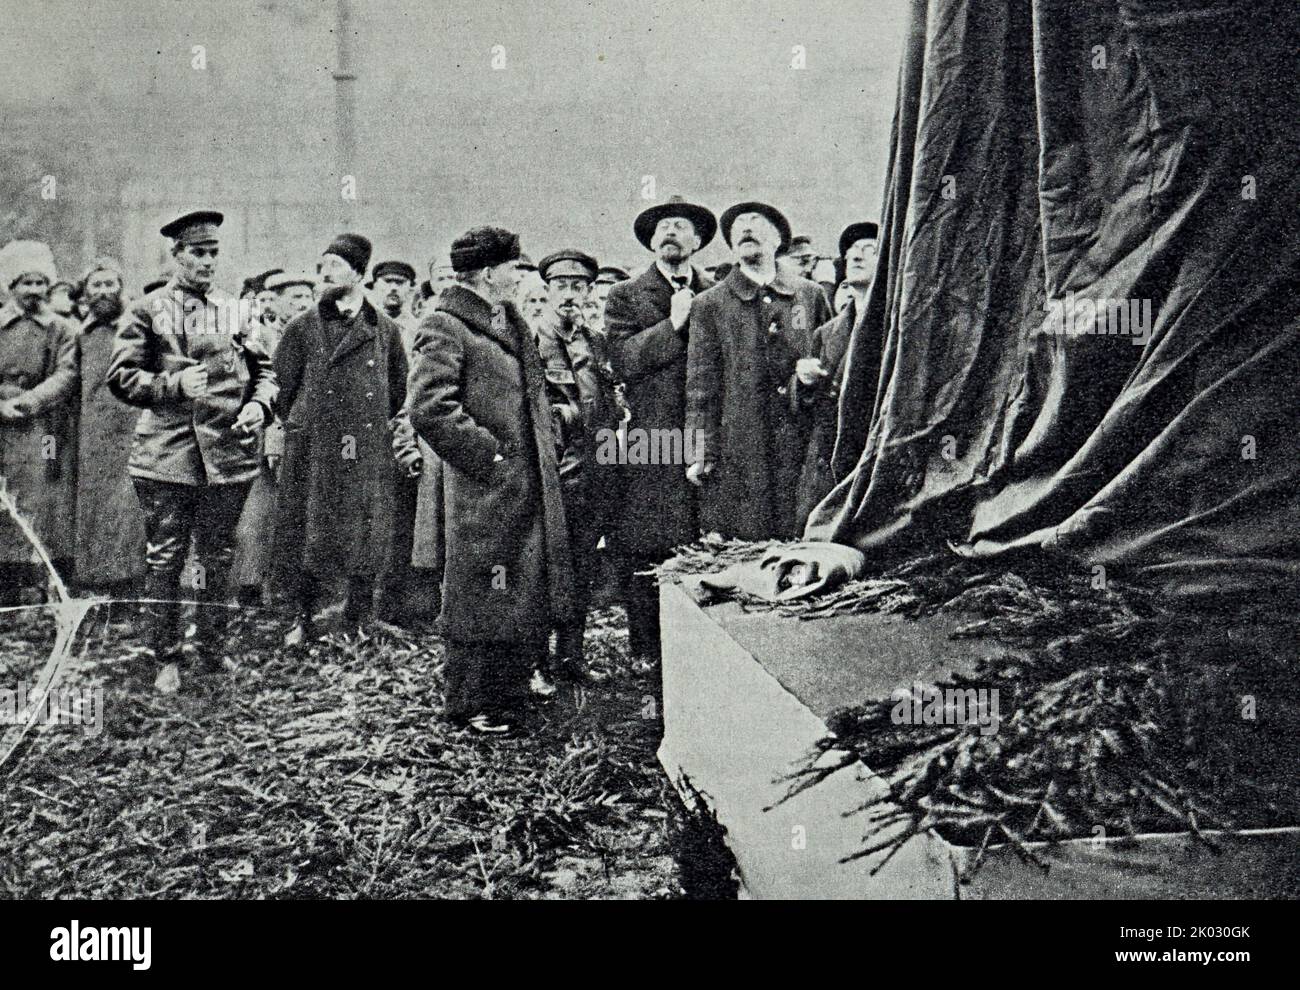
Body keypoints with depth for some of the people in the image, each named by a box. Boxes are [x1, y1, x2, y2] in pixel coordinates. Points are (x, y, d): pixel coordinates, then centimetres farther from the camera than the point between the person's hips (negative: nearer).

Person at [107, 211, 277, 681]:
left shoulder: (235, 311, 12)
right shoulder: (147, 311, 3)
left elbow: (264, 370, 16)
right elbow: (121, 376, -1)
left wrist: (259, 404, -3)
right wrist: (175, 384, -13)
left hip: (227, 453, 3)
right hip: (165, 454, -3)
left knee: (219, 556, 9)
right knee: (164, 557, 3)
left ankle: (210, 647, 23)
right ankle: (165, 656, 14)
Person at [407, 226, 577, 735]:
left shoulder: (513, 322, 17)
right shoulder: (446, 327, -11)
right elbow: (429, 408, -21)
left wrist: (546, 442, 15)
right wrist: (490, 454, -17)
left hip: (531, 483, 9)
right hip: (485, 489, -9)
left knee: (529, 592, 13)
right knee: (481, 597, 0)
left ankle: (511, 690, 27)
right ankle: (471, 703, 13)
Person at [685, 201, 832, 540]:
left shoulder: (810, 294, 13)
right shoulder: (710, 305, 7)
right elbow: (700, 385, 3)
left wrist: (809, 370, -3)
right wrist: (701, 455, -5)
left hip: (804, 449, 2)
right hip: (738, 456, -2)